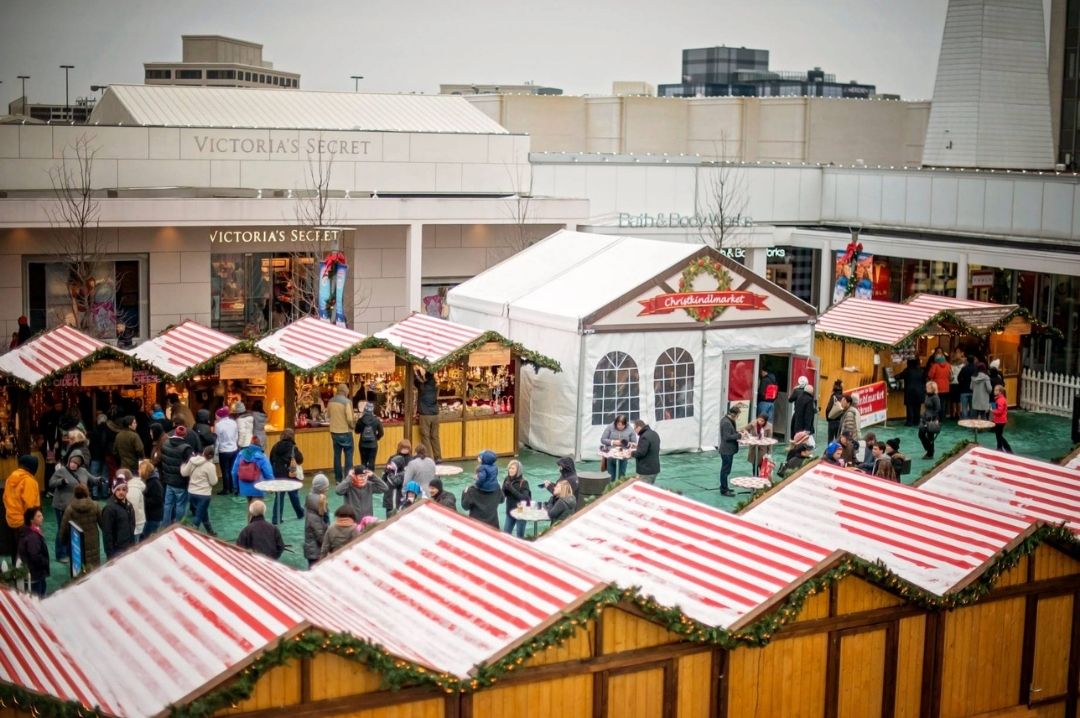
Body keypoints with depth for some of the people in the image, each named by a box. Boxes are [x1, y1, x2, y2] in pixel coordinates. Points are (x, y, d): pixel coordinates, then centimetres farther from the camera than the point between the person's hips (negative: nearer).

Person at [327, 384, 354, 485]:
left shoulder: (331, 401, 3)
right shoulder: (347, 401, -16)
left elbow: (329, 414, 14)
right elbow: (349, 418, -21)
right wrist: (351, 426, -3)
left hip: (334, 431, 6)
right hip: (345, 431, -6)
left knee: (337, 455, 11)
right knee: (348, 455, 4)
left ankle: (338, 478, 15)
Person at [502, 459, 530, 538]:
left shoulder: (523, 482, -15)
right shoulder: (507, 480, -1)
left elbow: (524, 498, -22)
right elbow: (503, 495, 1)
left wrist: (512, 489, -28)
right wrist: (505, 488, -21)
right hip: (510, 511, 5)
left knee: (520, 535, 3)